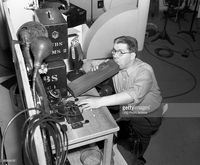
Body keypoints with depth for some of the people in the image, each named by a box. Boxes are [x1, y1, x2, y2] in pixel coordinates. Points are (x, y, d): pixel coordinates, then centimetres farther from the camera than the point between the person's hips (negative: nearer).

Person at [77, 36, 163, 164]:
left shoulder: (144, 71, -25)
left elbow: (133, 95, -43)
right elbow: (88, 64, 1)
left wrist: (100, 101, -52)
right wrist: (93, 69, -25)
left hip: (147, 115, -4)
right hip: (126, 110, 5)